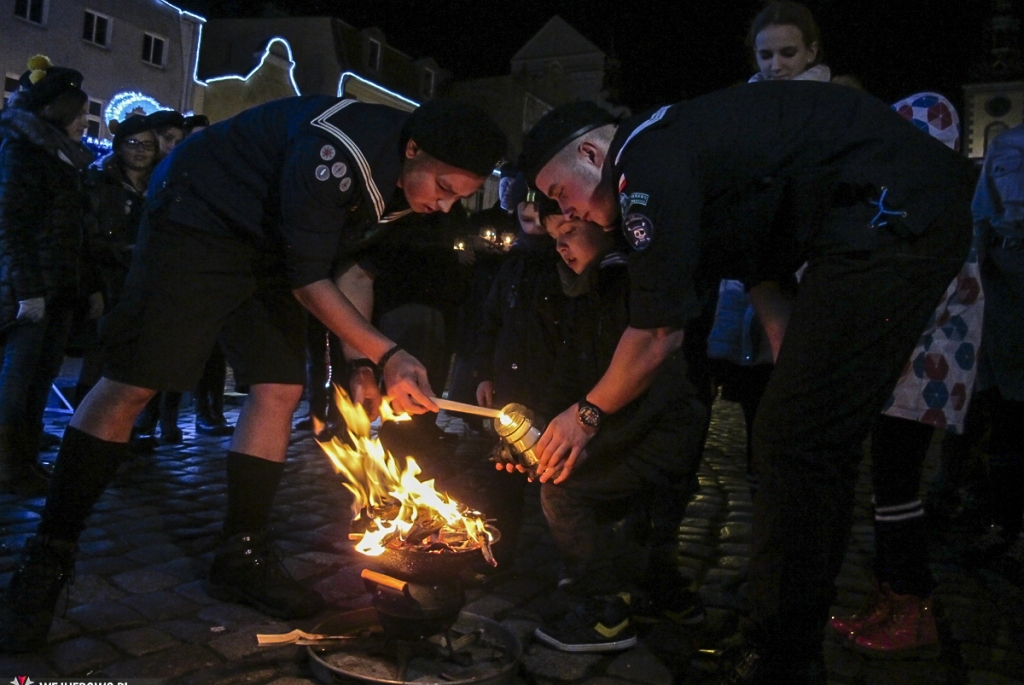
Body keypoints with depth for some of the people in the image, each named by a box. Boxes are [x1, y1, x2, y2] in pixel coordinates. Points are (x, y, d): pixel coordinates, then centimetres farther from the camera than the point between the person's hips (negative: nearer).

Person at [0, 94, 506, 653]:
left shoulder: (410, 179, -5)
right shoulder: (335, 153, -32)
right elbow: (309, 281, -27)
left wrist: (368, 363, 0)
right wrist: (387, 356, -31)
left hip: (268, 244, 8)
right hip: (198, 216, -8)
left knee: (280, 390, -3)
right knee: (133, 383, -12)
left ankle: (241, 557, 9)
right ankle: (46, 558, 3)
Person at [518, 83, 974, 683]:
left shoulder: (646, 162, -12)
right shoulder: (689, 151, 19)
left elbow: (658, 335, -12)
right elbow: (769, 289, 19)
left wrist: (589, 413, 2)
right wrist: (800, 385, 16)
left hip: (893, 218, -11)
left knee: (797, 444, -9)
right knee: (817, 441, 14)